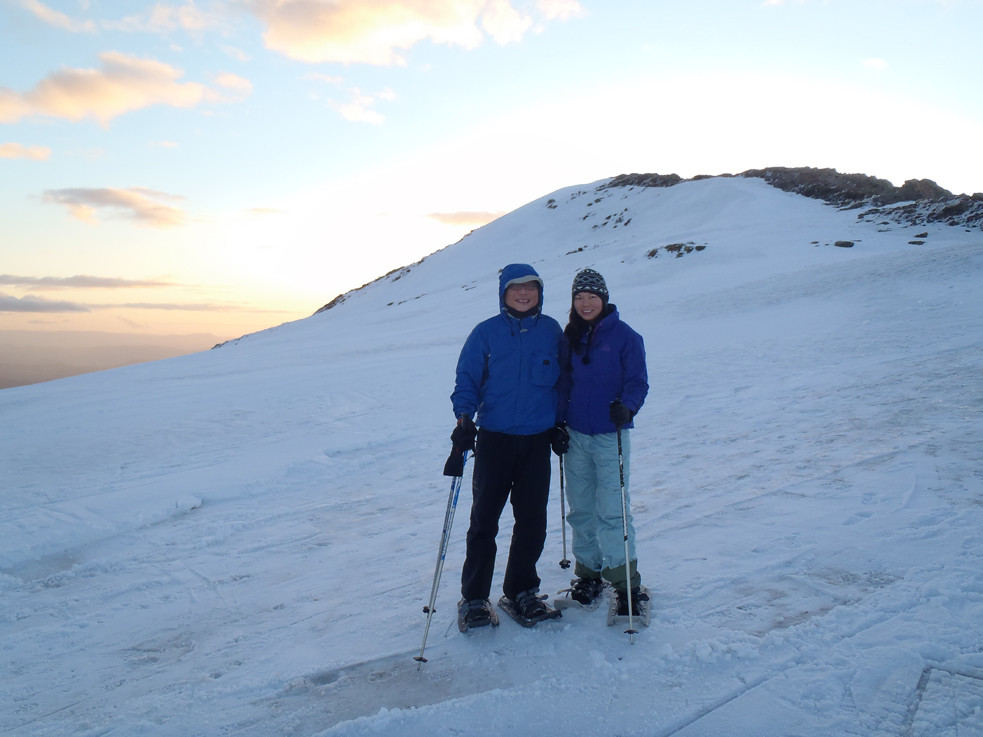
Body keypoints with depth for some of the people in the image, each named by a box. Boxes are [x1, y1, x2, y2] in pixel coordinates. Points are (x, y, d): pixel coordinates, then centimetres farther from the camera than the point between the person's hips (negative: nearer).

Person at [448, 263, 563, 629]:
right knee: (484, 518, 2)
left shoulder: (552, 331, 5)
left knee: (532, 520, 7)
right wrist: (464, 419, -13)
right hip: (494, 438, -2)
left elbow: (562, 379, 14)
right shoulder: (486, 333, -2)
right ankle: (474, 598, 15)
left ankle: (521, 591, 24)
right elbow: (467, 380, 1)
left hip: (538, 440, 2)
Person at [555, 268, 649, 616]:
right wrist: (558, 423, 8)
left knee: (611, 510, -8)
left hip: (610, 435, -4)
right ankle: (588, 573, 25)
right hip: (575, 435, 5)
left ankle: (627, 583, 4)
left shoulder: (624, 336, -4)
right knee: (581, 509, 10)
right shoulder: (569, 339, 9)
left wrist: (626, 407, -25)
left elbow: (637, 381, -6)